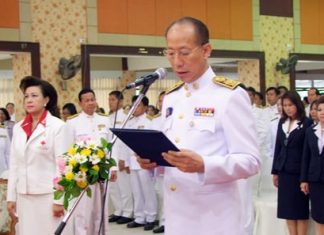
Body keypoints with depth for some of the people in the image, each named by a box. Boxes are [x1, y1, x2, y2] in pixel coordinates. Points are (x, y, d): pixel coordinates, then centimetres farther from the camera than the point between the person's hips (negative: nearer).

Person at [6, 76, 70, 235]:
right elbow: (14, 164, 12)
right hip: (24, 196, 5)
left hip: (48, 195, -5)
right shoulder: (18, 128, 10)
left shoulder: (57, 126, -5)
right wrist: (11, 196, 9)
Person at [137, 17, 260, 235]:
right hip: (176, 215, 6)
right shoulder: (170, 98, 12)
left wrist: (203, 165, -28)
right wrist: (152, 160, -4)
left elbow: (250, 161, -14)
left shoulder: (231, 95, -9)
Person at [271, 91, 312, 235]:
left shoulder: (306, 123, -6)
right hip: (284, 171, 5)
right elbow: (278, 146, 12)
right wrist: (275, 171, 11)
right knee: (287, 208, 8)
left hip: (299, 172, -5)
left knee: (300, 208, 3)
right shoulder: (282, 122, 10)